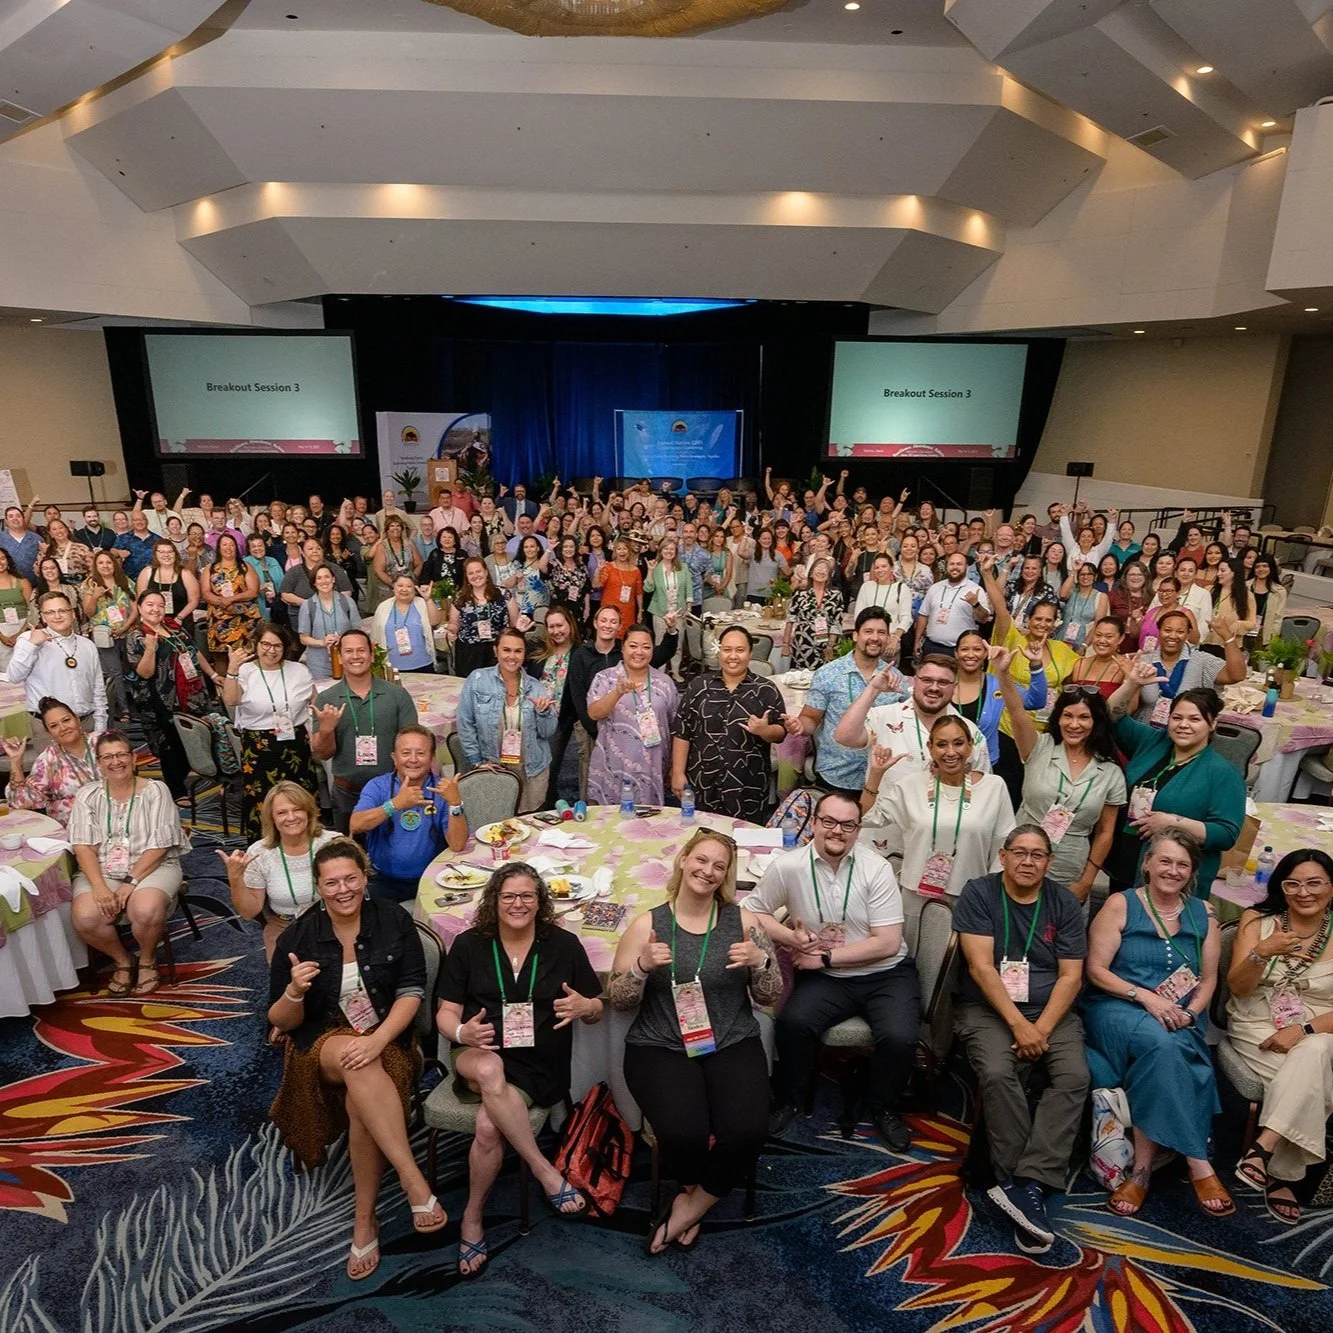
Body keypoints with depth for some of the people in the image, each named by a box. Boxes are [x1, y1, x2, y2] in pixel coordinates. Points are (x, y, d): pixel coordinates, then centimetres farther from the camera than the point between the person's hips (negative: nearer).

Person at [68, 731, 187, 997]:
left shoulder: (155, 790, -2)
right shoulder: (87, 795, 6)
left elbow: (159, 846, -7)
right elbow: (83, 847, -3)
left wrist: (130, 882, -17)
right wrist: (99, 886, -18)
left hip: (151, 867, -2)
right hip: (101, 870, 2)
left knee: (147, 911, -32)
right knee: (84, 917, -27)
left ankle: (147, 959, 3)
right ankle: (121, 959, 5)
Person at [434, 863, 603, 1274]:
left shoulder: (564, 945, 3)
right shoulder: (469, 944, 4)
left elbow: (597, 1010, 9)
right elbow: (445, 1013, 4)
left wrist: (583, 1006, -16)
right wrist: (462, 1032, -20)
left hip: (537, 1067, 0)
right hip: (477, 1056, 1)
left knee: (488, 1125, -28)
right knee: (490, 1070, -36)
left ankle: (472, 1219, -3)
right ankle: (547, 1173, -23)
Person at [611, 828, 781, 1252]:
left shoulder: (743, 921, 3)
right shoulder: (647, 925, 0)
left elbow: (770, 998, 7)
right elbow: (619, 1002, 1)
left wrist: (760, 961, -14)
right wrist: (643, 966, -18)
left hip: (733, 1044, 2)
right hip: (660, 1047, -1)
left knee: (747, 1132, -24)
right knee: (684, 1134, -27)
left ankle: (692, 1204, 8)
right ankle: (695, 1189, 12)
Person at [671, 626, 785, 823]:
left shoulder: (766, 690, 2)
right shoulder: (699, 685, 5)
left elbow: (780, 732, 3)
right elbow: (682, 732, 5)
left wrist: (764, 730, -18)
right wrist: (678, 773, 1)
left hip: (748, 786, -1)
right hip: (702, 782, 1)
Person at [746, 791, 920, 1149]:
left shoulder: (876, 869, -10)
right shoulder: (787, 867, -8)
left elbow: (888, 943, -12)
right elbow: (751, 912, 3)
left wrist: (825, 957, -14)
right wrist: (791, 937, -14)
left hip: (886, 974, 0)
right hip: (825, 978, 1)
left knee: (899, 1038, -24)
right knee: (792, 1022, -25)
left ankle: (884, 1108, 9)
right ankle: (786, 1100, 5)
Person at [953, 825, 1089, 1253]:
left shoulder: (1064, 903, 6)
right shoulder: (978, 893, -3)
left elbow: (1071, 976, 0)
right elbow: (980, 966, -10)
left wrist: (1042, 1029, -14)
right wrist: (1018, 1024, -18)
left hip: (1052, 1011, 3)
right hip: (990, 1008, -2)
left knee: (1074, 1077, -25)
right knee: (997, 1075, -30)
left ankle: (1025, 1184, -27)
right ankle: (1027, 1188, -19)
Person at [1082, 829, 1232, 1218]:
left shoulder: (1203, 914, 12)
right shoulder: (1121, 904, 0)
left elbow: (1209, 979, 11)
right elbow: (1095, 971, -4)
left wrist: (1189, 1013, -8)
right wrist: (1146, 998, -17)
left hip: (1180, 1019, 3)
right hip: (1118, 1010, -3)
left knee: (1164, 1052, -32)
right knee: (1163, 1045, -34)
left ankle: (1143, 1167, -23)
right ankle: (1197, 1164, -22)